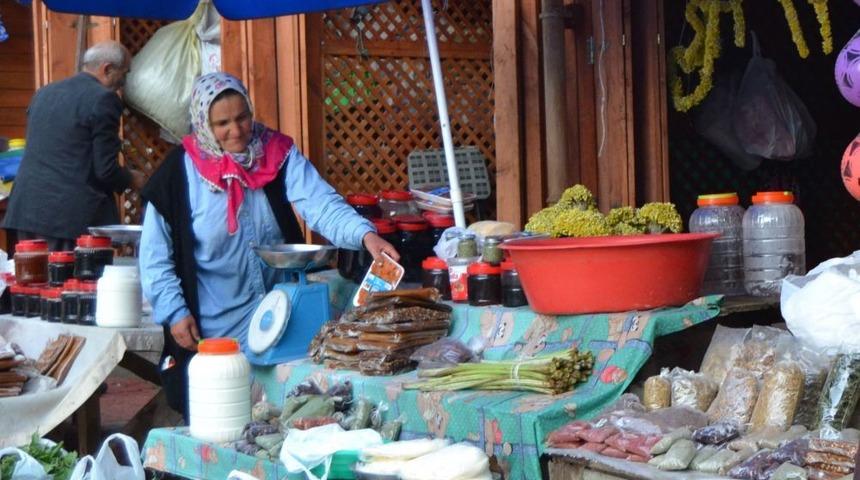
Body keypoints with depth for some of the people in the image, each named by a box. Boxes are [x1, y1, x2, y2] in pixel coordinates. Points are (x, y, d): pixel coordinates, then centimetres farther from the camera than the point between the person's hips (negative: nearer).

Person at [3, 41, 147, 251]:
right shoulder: (103, 99, -8)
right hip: (73, 216, -7)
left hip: (27, 211, 7)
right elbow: (105, 170, -11)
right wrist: (131, 179, 9)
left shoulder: (43, 93, 15)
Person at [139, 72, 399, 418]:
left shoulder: (277, 154, -3)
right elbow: (155, 257, -1)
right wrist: (174, 312, -8)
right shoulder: (180, 173, -6)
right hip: (211, 332, -2)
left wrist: (365, 234, -34)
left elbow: (321, 204, -17)